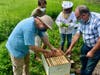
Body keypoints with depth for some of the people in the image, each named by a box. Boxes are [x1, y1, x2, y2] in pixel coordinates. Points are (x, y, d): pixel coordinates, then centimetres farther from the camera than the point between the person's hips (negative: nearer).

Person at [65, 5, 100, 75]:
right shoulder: (83, 21, -6)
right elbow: (77, 35, 0)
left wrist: (92, 51, -24)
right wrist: (70, 48, 1)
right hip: (86, 45, 7)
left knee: (89, 69, 5)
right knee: (83, 62, 26)